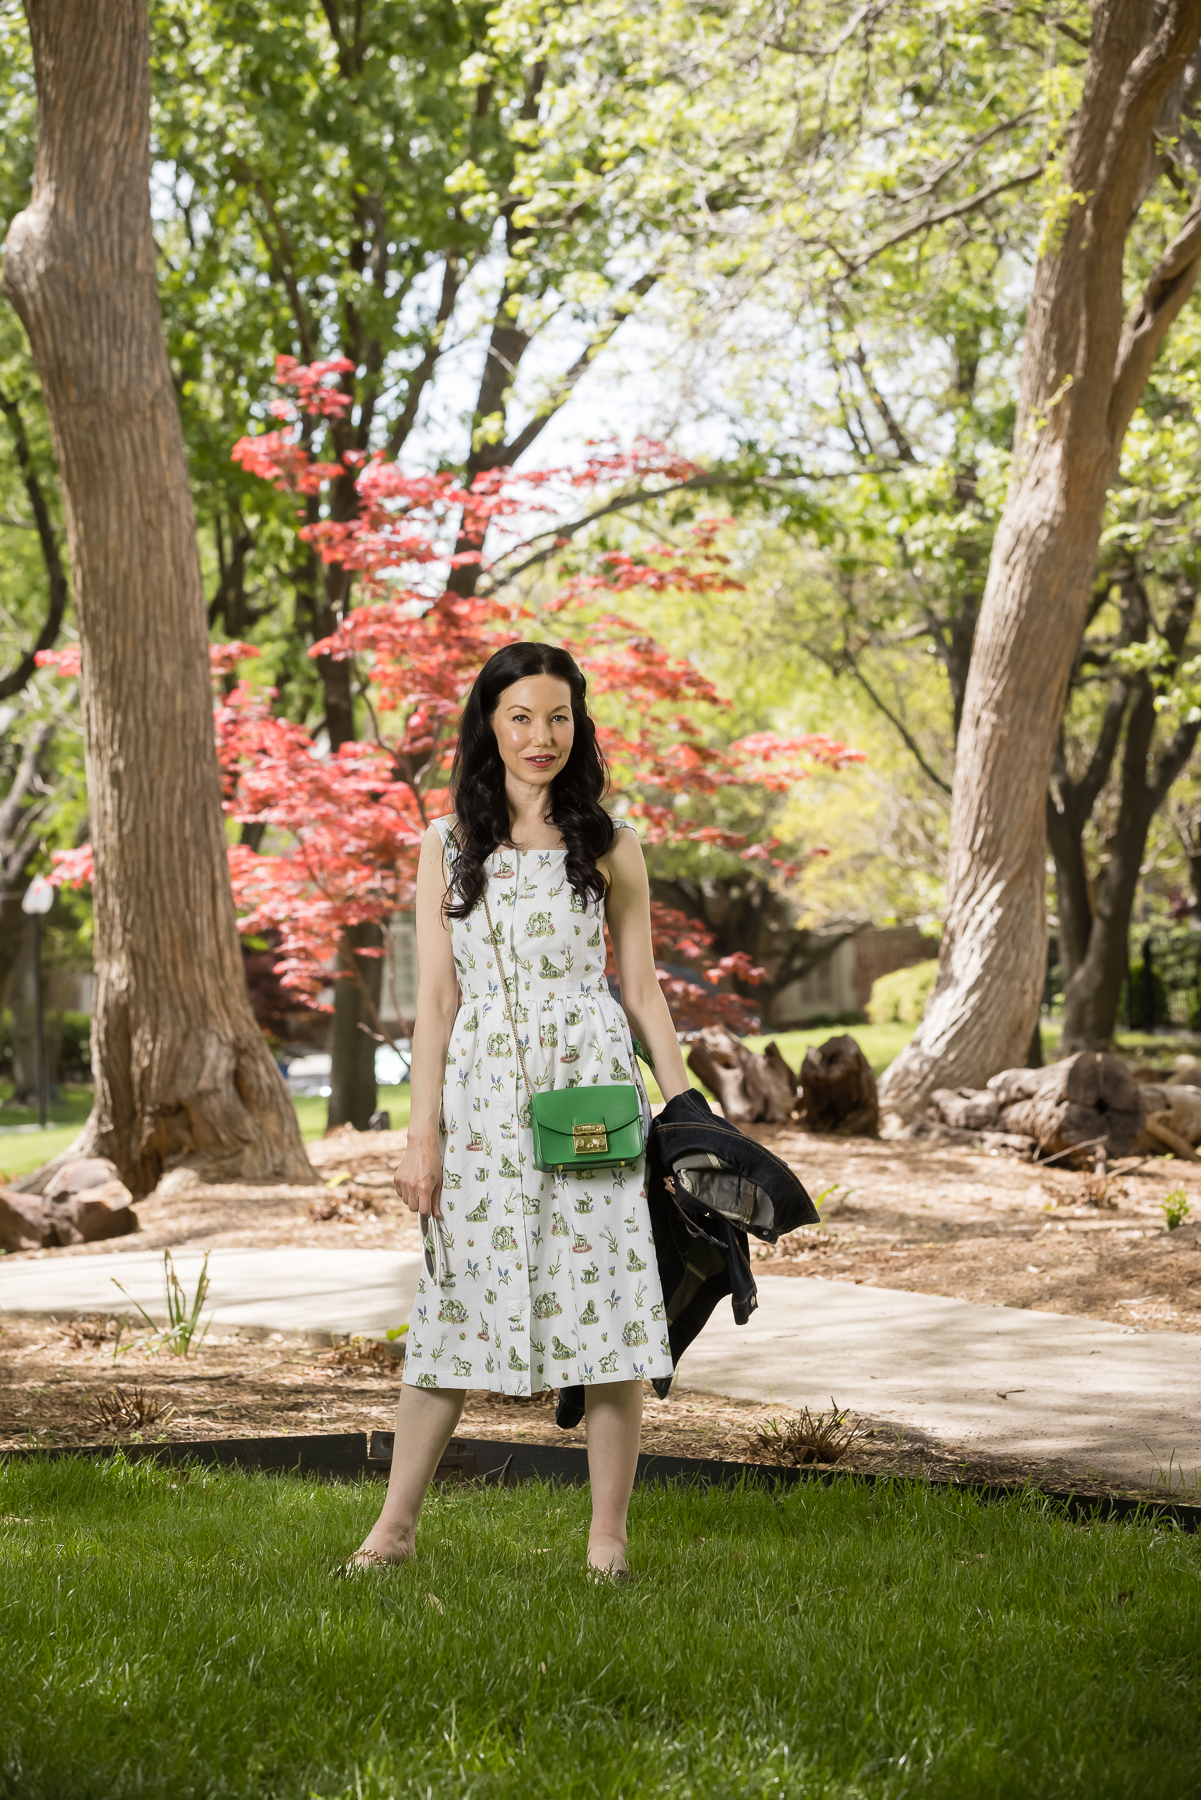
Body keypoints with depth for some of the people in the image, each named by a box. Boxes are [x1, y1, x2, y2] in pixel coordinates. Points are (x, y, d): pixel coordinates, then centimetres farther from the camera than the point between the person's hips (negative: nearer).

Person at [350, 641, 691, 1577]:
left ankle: (607, 1535, 6)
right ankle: (394, 1527, 12)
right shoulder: (448, 844, 7)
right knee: (456, 1301, 3)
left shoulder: (608, 844, 6)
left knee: (606, 1302, -3)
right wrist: (423, 1134, -1)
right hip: (482, 1089, 0)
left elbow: (641, 985, 10)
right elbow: (437, 996, 4)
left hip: (589, 1087, 0)